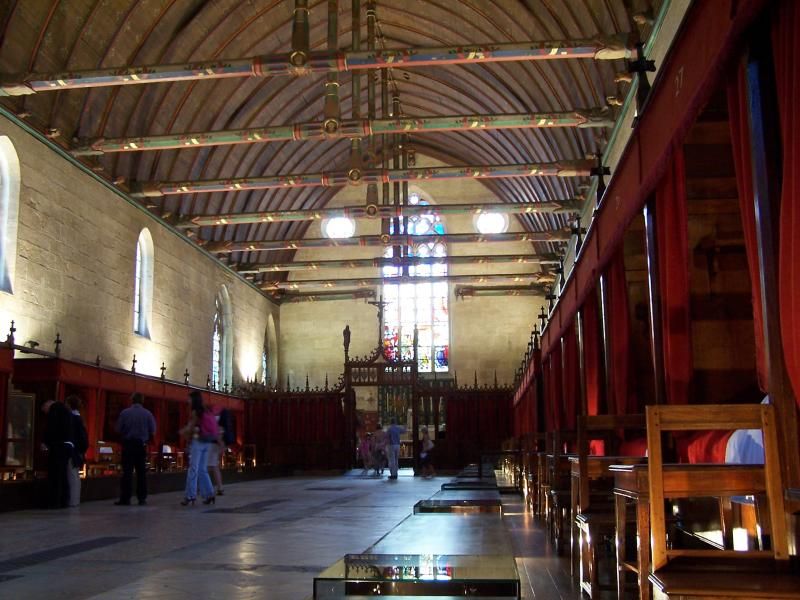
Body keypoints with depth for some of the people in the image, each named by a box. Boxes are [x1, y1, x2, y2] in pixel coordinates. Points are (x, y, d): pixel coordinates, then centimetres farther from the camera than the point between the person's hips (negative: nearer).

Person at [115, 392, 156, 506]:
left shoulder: (124, 413, -7)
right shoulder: (148, 414, -4)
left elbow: (118, 430, -6)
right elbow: (152, 432, -3)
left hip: (128, 445, -1)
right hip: (142, 445, 1)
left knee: (127, 472, 1)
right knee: (141, 472, 8)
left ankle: (125, 498, 0)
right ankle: (142, 498, 9)